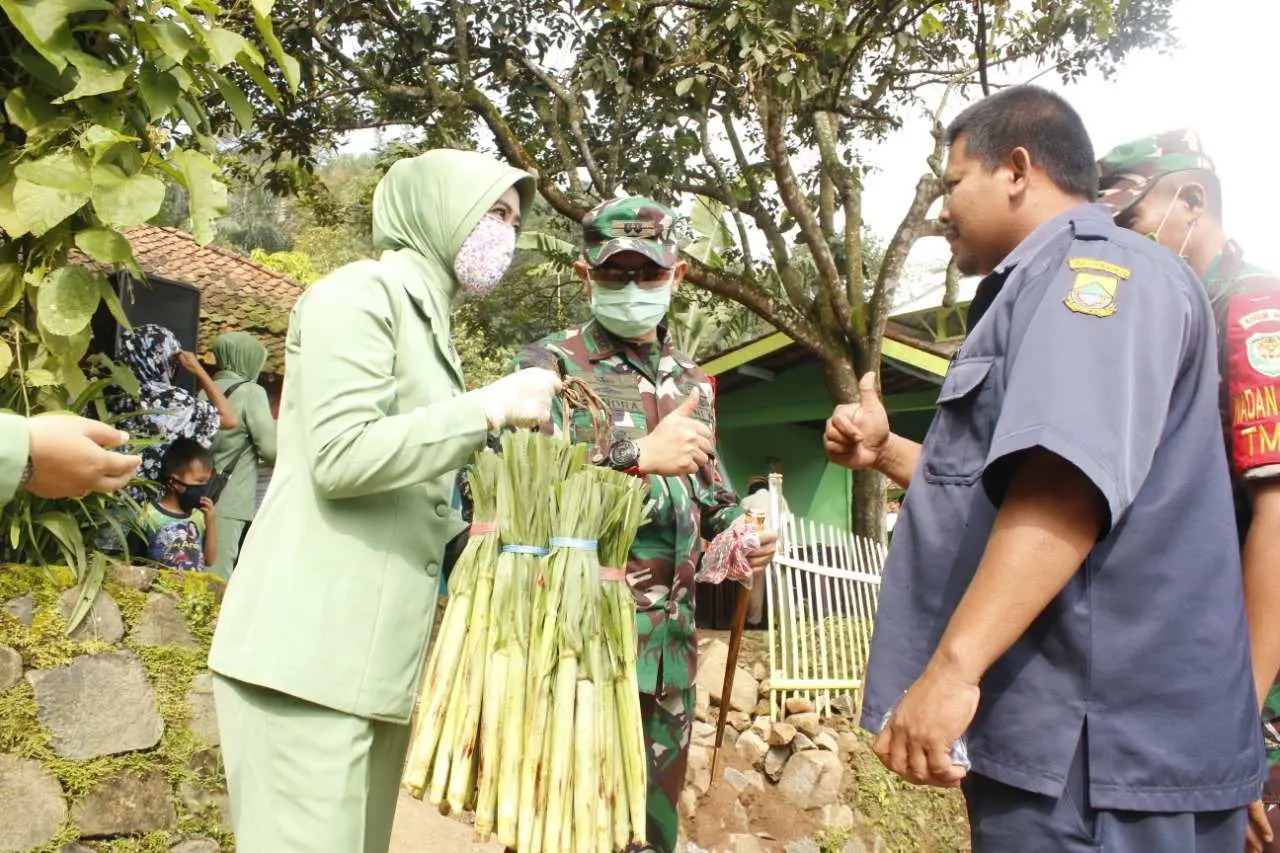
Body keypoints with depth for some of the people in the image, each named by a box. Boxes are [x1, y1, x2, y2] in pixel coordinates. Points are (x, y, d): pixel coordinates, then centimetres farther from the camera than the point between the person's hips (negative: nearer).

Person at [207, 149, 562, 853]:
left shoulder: (427, 320, 20)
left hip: (373, 656, 9)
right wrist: (495, 406, -13)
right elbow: (342, 455, -18)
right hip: (309, 651, -9)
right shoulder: (362, 293, -5)